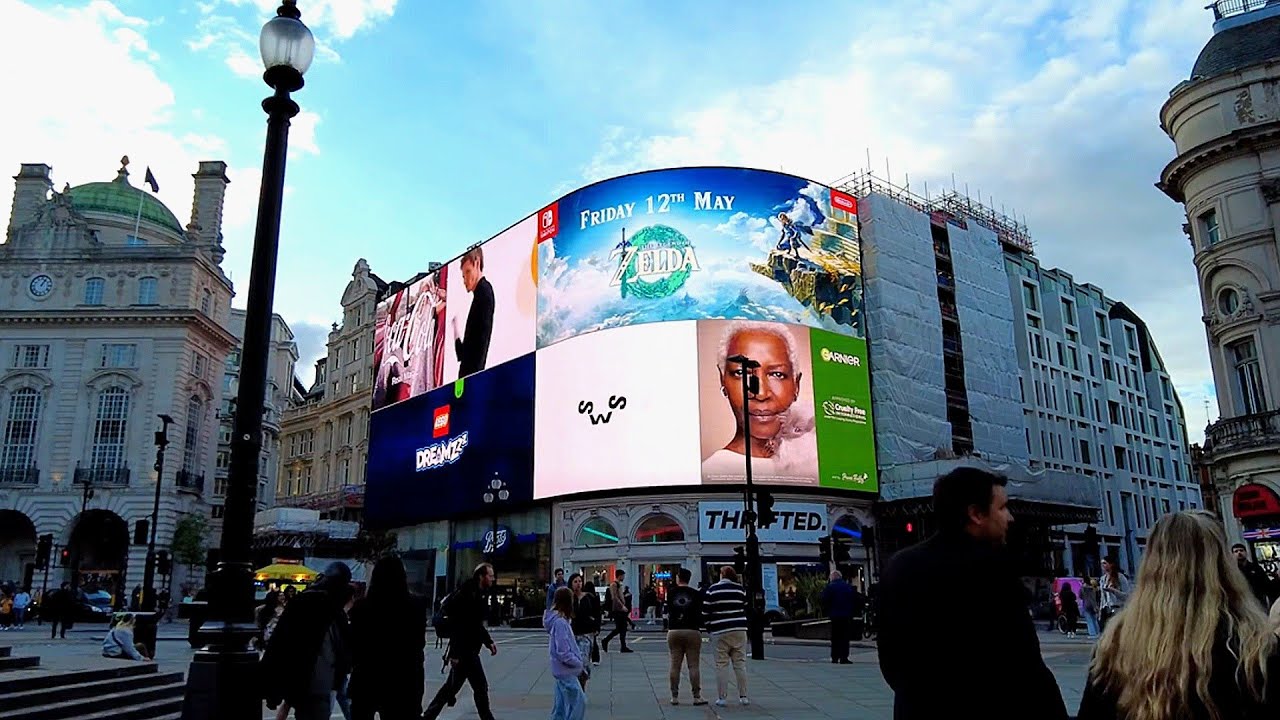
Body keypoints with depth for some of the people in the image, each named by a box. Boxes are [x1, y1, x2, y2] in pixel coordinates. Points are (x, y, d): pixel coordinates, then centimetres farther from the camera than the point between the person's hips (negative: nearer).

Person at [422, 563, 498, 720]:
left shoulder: (481, 595, 12)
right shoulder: (467, 594, -18)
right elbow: (456, 624, -22)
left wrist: (489, 642, 14)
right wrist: (455, 652, -24)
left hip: (469, 650, 10)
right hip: (464, 651, -10)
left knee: (451, 687, 16)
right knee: (481, 687, -2)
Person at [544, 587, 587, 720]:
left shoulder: (558, 619, 7)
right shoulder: (560, 623, -23)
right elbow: (563, 653, -24)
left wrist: (579, 660, 10)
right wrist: (579, 664, -12)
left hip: (562, 670, 10)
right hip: (566, 670, -10)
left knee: (561, 704, 16)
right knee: (578, 702, -4)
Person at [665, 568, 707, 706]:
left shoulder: (671, 593, 1)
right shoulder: (696, 594, -2)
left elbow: (668, 613, 2)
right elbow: (700, 613, -1)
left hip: (674, 631, 1)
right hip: (692, 631, -1)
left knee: (675, 665, 7)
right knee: (694, 665, 2)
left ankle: (674, 696, 10)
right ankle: (697, 696, 2)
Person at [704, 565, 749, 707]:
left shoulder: (712, 590, -1)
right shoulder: (740, 589, 7)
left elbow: (706, 612, 0)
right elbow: (745, 609, 12)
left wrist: (709, 629, 10)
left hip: (720, 631, -3)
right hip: (739, 630, 3)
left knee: (722, 664, 1)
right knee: (740, 663, 7)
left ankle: (722, 698, 2)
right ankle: (743, 696, 10)